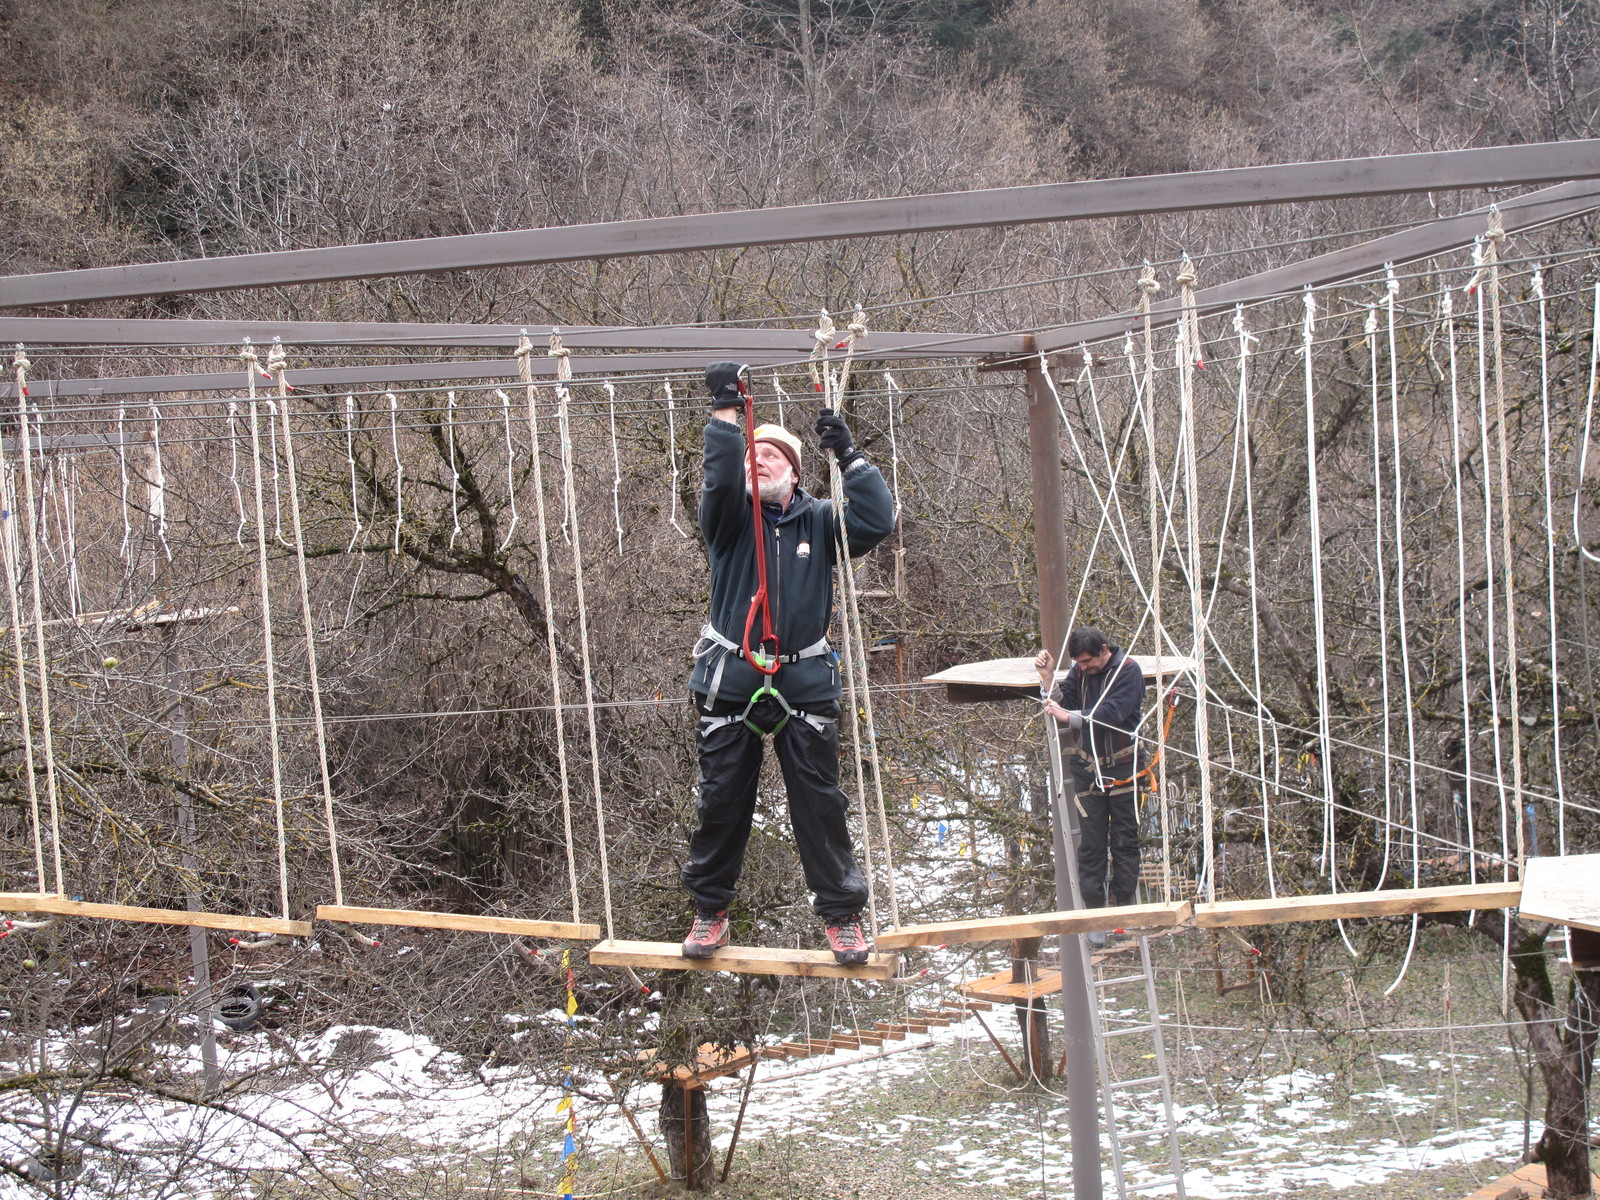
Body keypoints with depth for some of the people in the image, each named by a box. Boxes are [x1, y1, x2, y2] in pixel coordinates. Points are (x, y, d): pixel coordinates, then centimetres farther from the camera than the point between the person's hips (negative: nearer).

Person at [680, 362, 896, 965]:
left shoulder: (819, 520, 5)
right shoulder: (731, 517, 2)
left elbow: (878, 521, -10)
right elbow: (721, 478, -19)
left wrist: (848, 454, -14)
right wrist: (725, 410, -28)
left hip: (804, 683, 0)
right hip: (730, 682, 0)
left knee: (820, 802, 1)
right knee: (721, 801, 6)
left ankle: (841, 913, 10)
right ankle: (709, 910, 19)